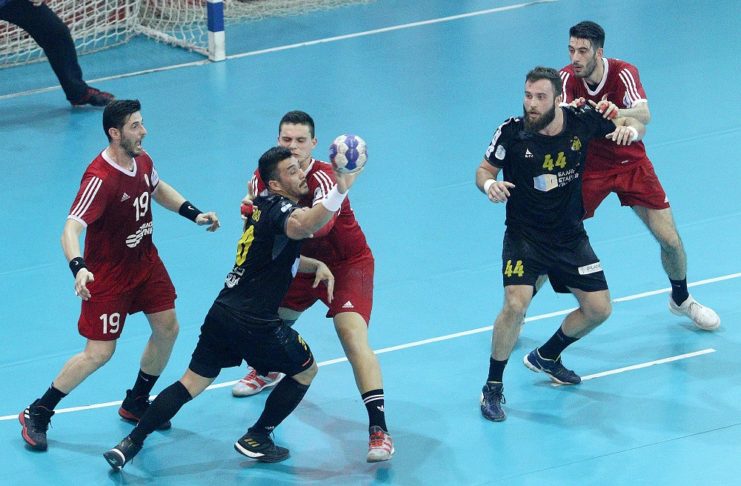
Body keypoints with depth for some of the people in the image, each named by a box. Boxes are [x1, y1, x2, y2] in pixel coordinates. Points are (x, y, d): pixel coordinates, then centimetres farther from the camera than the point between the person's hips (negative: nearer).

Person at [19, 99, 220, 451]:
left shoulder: (141, 160, -5)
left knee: (167, 329, 9)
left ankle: (136, 405, 31)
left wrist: (194, 213, 10)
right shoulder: (100, 179, -31)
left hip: (144, 260, 8)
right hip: (108, 274, -8)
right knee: (99, 352, -6)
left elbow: (157, 188, 19)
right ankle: (37, 414, 10)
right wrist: (78, 267, -55)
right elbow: (71, 229, -38)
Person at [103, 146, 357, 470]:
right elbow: (301, 226, -40)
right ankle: (256, 440, 18)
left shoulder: (263, 206, 15)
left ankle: (131, 443, 6)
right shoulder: (281, 208, -13)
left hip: (223, 312, 8)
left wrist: (317, 265, 14)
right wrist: (339, 192, -51)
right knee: (306, 370, 14)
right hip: (254, 322, -8)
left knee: (192, 382, 13)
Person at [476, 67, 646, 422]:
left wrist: (630, 128, -20)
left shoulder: (582, 122, -11)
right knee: (516, 303, -24)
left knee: (598, 309, 6)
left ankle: (546, 357, 33)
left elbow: (633, 123, 4)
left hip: (570, 236, 4)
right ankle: (493, 387, -6)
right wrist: (489, 184, -28)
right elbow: (484, 169, -4)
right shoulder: (512, 132, -17)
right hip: (523, 236, -4)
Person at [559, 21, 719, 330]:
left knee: (670, 241, 0)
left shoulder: (623, 73, -21)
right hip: (588, 168, 0)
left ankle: (681, 299, 29)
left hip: (630, 163, 0)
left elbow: (644, 115, -38)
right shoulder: (567, 78, -17)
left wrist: (617, 112, -61)